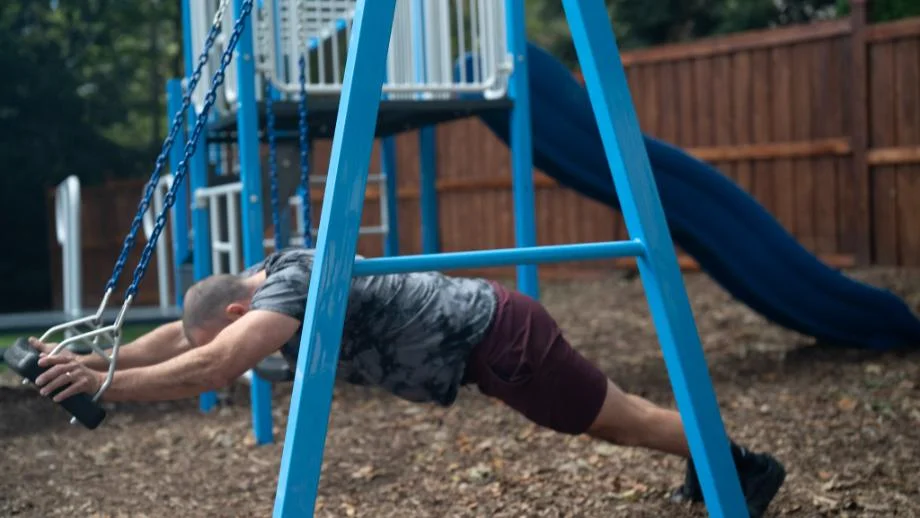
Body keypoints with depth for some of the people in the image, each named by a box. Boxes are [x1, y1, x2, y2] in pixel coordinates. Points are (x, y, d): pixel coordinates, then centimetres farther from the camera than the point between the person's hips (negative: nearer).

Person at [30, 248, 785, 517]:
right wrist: (94, 357, 0)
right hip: (482, 336, 9)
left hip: (500, 339, -9)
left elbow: (211, 367, -40)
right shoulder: (265, 279, 2)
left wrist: (104, 384, -38)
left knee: (620, 419, 6)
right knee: (607, 416, 24)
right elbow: (177, 336, 9)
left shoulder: (292, 291, -27)